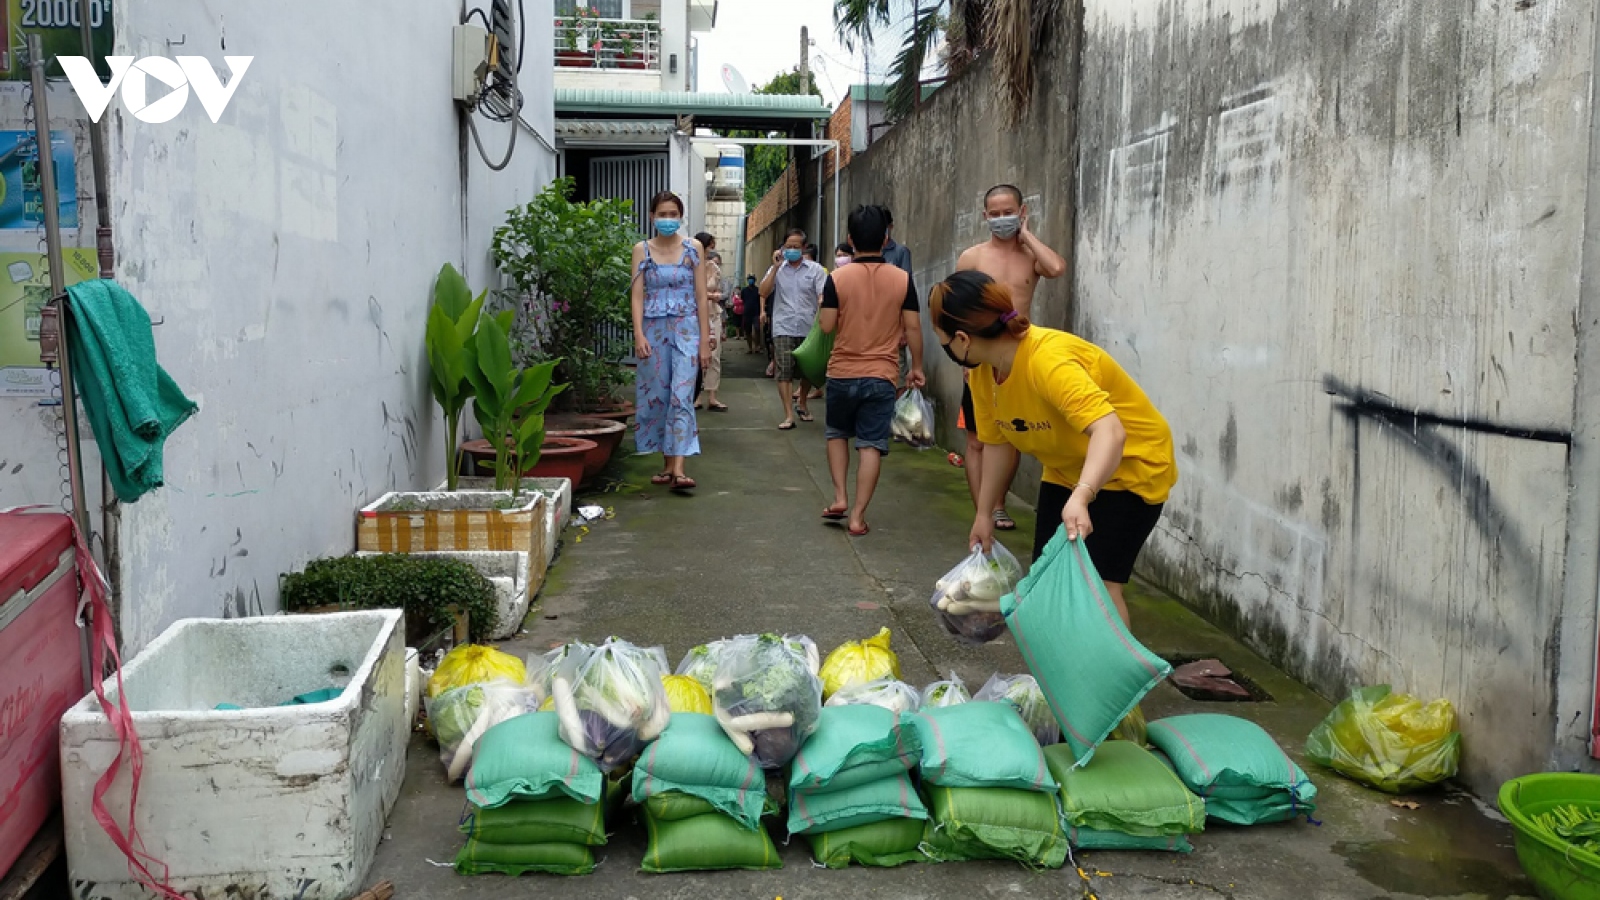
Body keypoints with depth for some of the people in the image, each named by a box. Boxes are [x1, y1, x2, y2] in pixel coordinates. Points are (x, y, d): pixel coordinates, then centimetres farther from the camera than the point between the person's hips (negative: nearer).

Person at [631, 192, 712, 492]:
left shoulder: (693, 248, 4)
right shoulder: (642, 250, 6)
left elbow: (701, 297, 3)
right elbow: (637, 296, 0)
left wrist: (705, 341, -2)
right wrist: (639, 335, -12)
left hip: (686, 330, -2)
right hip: (654, 331, 2)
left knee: (681, 397, -11)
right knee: (656, 397, 5)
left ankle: (678, 470, -16)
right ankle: (668, 464, 17)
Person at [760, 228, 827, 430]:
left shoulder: (815, 269, 3)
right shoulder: (777, 269, 8)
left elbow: (822, 296, -4)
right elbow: (764, 291, -2)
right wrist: (775, 267, -9)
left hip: (808, 328, 0)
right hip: (783, 328, 0)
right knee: (783, 371, -8)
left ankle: (802, 403, 36)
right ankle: (789, 415, -7)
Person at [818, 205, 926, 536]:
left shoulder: (837, 277, -7)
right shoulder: (902, 279, -4)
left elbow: (827, 326, -6)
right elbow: (913, 327, -2)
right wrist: (916, 367, 9)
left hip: (842, 373, 0)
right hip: (882, 376, 0)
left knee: (837, 434, 22)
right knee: (871, 445, 3)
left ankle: (839, 498, 14)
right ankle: (857, 516, 3)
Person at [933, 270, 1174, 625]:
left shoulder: (1049, 360, -36)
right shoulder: (982, 372, -10)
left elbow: (1109, 431, -48)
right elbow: (997, 443, 3)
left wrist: (1080, 497, -62)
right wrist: (984, 513, 7)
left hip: (1130, 467, -8)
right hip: (1067, 472, 8)